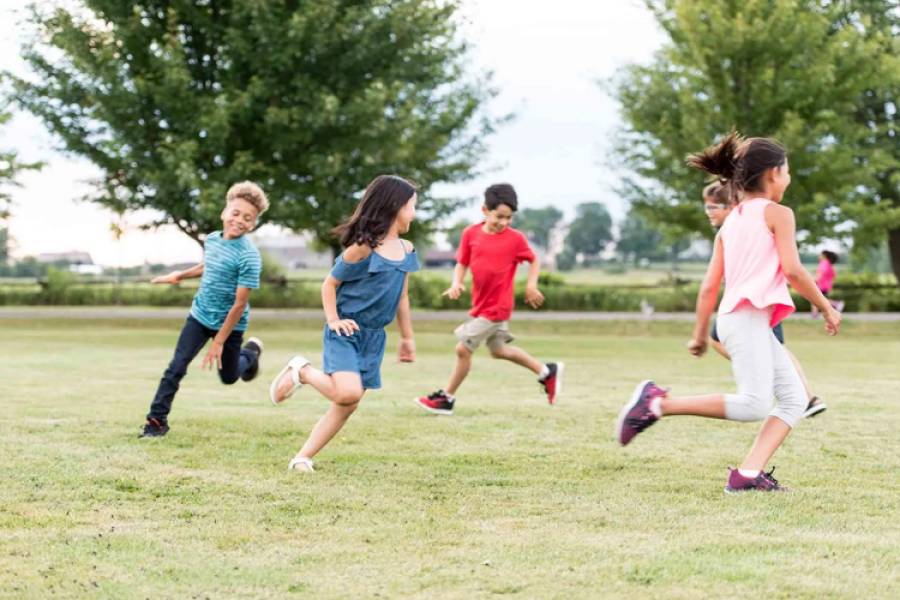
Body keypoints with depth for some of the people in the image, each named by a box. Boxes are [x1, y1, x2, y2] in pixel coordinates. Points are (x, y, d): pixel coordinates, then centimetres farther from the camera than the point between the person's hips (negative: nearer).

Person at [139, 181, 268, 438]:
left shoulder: (248, 256, -24)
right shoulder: (211, 240, -4)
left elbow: (240, 303, -22)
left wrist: (218, 342, -21)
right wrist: (180, 276, 23)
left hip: (229, 324, -4)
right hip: (200, 316, 4)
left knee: (228, 377, 16)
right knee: (176, 367, -9)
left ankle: (251, 351, 46)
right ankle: (157, 420, -2)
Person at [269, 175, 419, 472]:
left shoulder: (406, 251, 6)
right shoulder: (362, 248, -15)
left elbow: (402, 297, 16)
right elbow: (329, 284, -6)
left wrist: (407, 337, 19)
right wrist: (333, 320, -16)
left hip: (374, 337, 7)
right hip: (345, 332, -7)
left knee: (347, 406, 3)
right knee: (348, 392, -25)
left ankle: (303, 457, 12)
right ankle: (301, 372, 1)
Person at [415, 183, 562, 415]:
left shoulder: (515, 239, -11)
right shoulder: (471, 234, -1)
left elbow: (534, 261, 4)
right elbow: (462, 263, 6)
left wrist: (531, 285, -9)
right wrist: (456, 283, -12)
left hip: (496, 307, -6)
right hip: (481, 304, 6)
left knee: (463, 349, -4)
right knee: (499, 350, 21)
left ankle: (446, 398, 11)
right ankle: (547, 372, 36)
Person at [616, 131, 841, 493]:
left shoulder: (730, 223, 21)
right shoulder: (778, 214, 0)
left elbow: (709, 286, 18)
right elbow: (793, 271, -9)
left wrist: (700, 334, 24)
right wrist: (827, 308, 2)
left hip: (741, 319, 9)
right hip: (748, 317, -9)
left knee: (794, 398, 6)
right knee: (754, 405, -18)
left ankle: (748, 474, -6)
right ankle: (659, 403, -16)